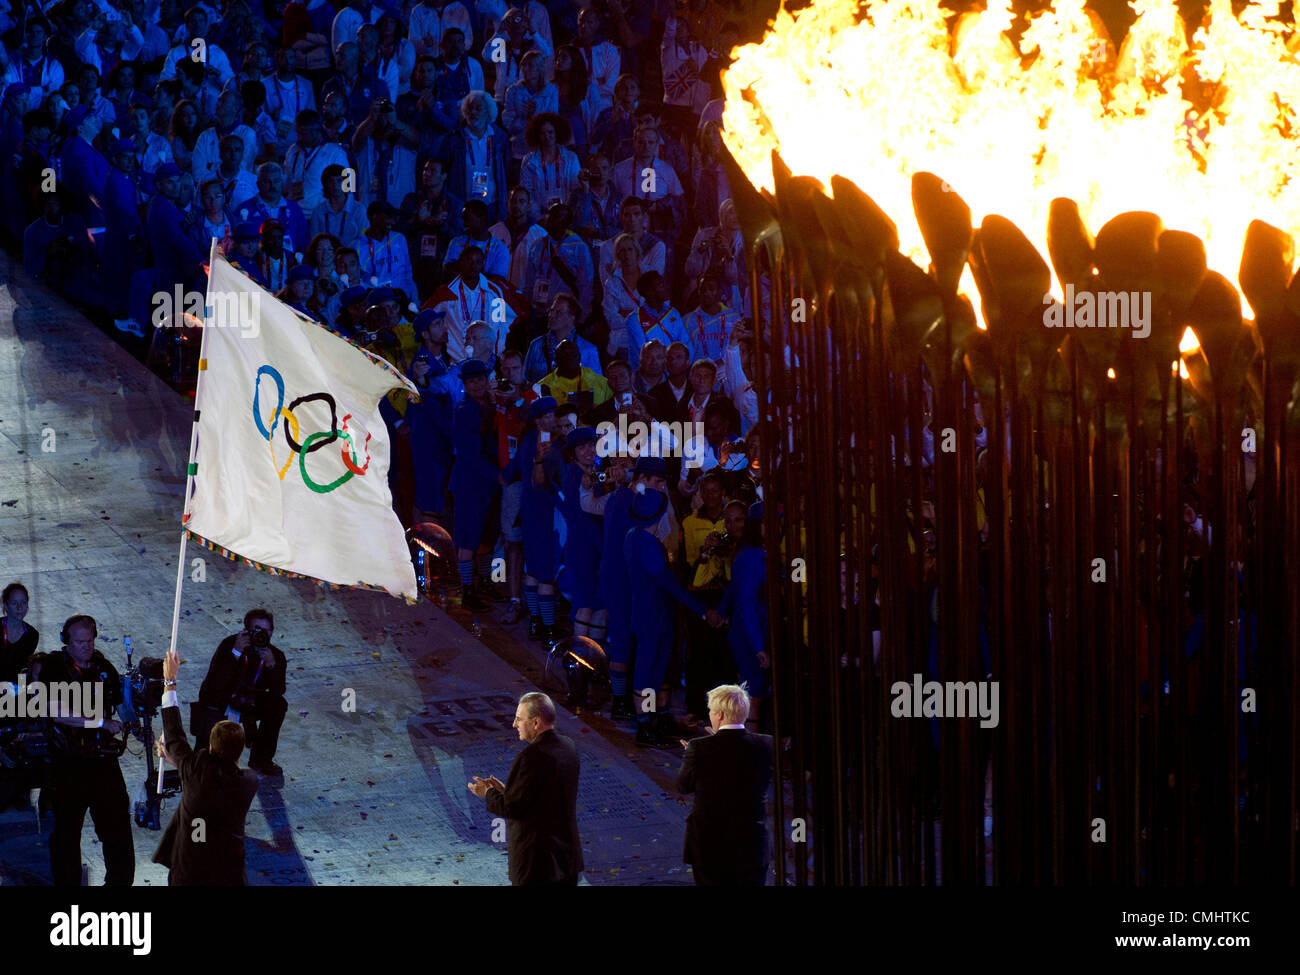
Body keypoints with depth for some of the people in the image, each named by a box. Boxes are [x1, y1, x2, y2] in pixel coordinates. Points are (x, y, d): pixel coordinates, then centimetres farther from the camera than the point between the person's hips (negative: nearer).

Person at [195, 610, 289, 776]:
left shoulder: (275, 656, -11)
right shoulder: (229, 645, -22)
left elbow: (278, 691, -23)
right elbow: (215, 685, -33)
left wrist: (272, 665, -39)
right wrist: (235, 653, -40)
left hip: (247, 705, 4)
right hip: (218, 705, -4)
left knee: (278, 705, -20)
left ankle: (261, 760, -5)